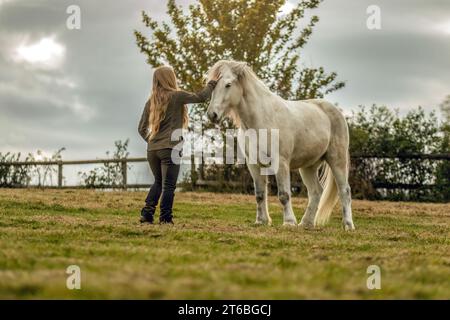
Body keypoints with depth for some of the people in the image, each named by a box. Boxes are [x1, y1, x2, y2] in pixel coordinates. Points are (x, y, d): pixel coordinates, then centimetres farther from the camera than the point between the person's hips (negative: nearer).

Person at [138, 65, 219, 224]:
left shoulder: (151, 101, 11)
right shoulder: (176, 96, -5)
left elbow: (142, 129, 12)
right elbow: (200, 97, -3)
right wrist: (212, 84, 12)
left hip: (152, 149, 6)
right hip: (170, 149, -6)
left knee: (158, 182, 20)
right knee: (168, 185, -1)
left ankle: (147, 213, 9)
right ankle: (165, 218, -3)